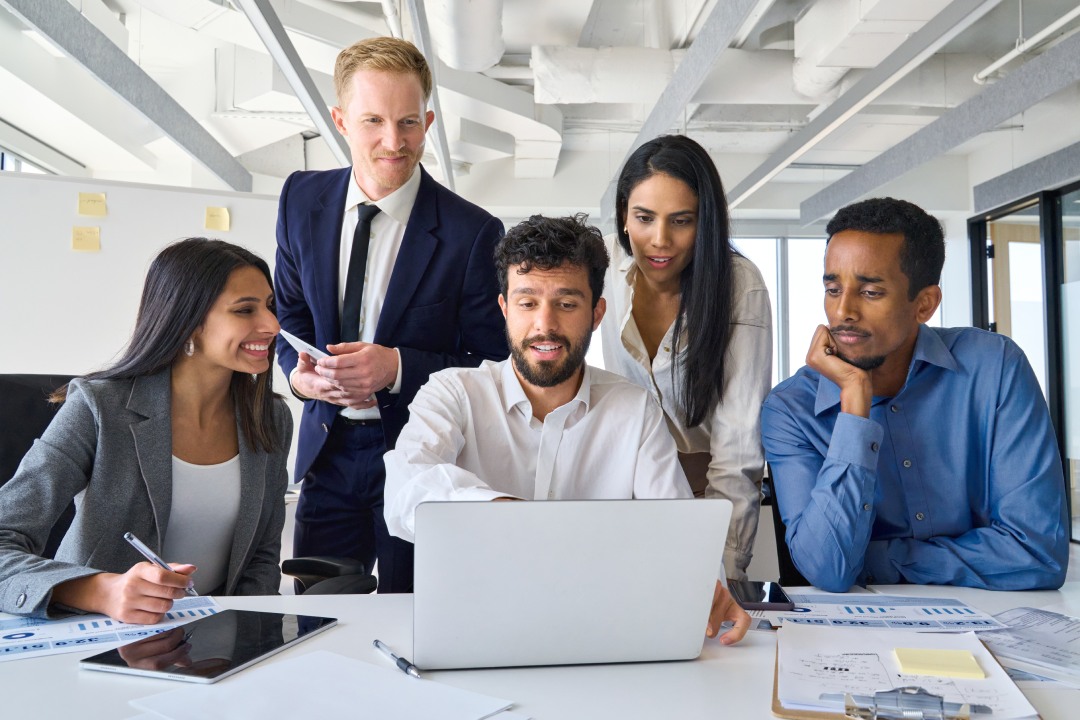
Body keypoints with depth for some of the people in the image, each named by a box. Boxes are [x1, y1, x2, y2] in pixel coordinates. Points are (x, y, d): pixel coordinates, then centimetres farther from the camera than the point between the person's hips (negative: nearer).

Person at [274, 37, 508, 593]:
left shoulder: (472, 233, -14)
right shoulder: (302, 199, 1)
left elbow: (493, 364, -10)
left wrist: (397, 366, -24)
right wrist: (298, 372, -9)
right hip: (328, 452, 4)